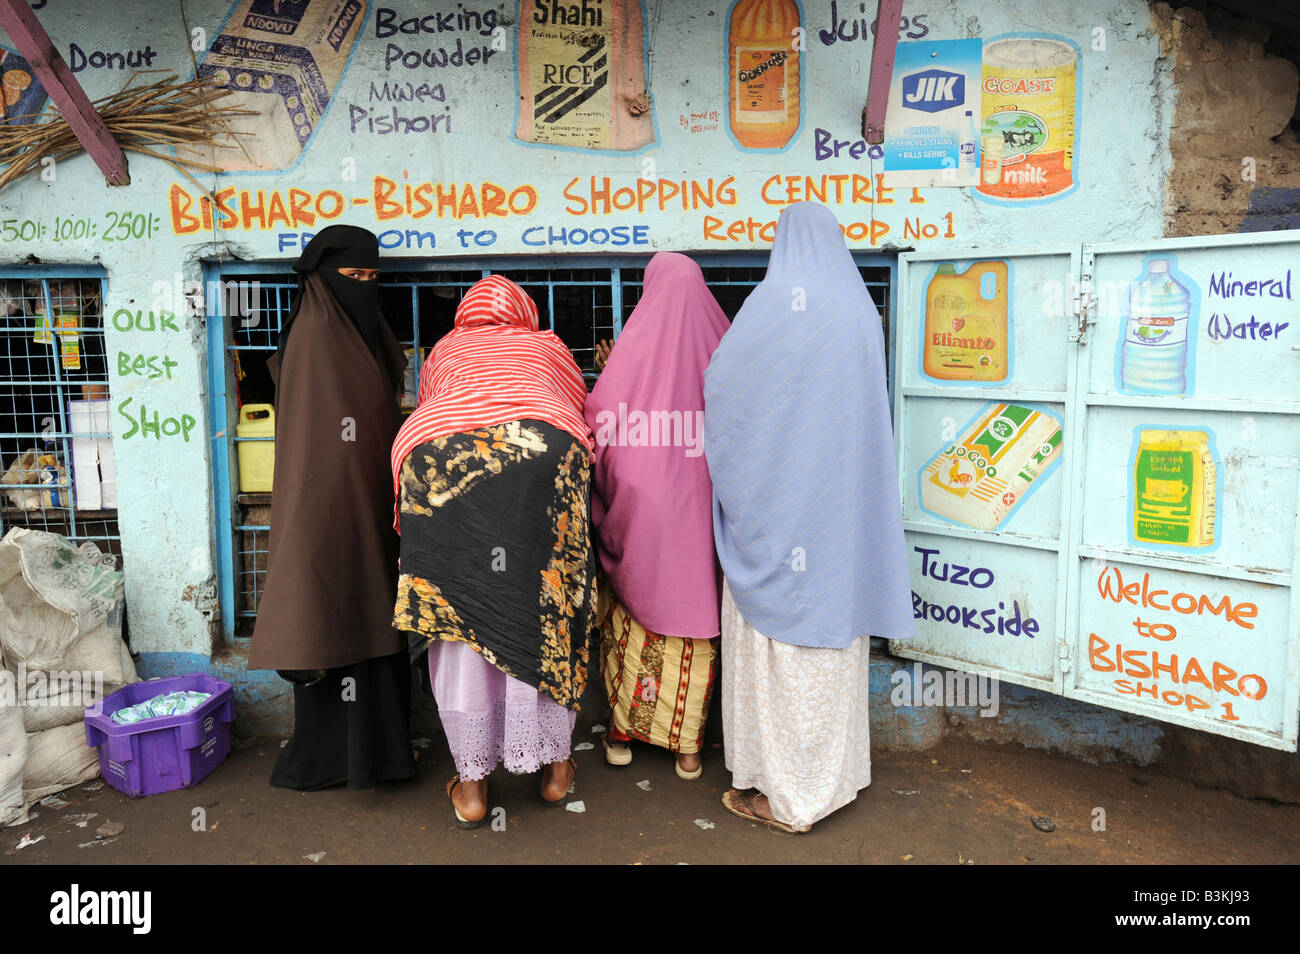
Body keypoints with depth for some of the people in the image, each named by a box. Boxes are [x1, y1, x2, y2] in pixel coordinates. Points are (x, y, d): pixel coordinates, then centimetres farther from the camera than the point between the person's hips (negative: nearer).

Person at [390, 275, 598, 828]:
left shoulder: (442, 353, 33)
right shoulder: (547, 347, 31)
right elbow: (581, 420, 34)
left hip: (437, 462, 1)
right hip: (542, 461, 0)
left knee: (456, 618, 7)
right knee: (545, 613, 9)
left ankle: (471, 784, 14)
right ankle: (554, 766, 19)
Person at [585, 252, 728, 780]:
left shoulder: (635, 343, -8)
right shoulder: (719, 342, -2)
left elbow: (599, 424, -8)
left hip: (640, 501, -1)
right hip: (701, 503, 2)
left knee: (633, 608, 14)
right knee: (694, 610, 11)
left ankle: (622, 731, 24)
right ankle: (688, 745, 18)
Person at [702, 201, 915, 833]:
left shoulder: (773, 301, -10)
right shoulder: (861, 307, 7)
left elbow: (719, 383, -7)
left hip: (775, 501, -6)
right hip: (844, 505, 6)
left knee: (776, 639, 2)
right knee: (835, 622, 16)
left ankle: (784, 793, 11)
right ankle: (837, 772, 29)